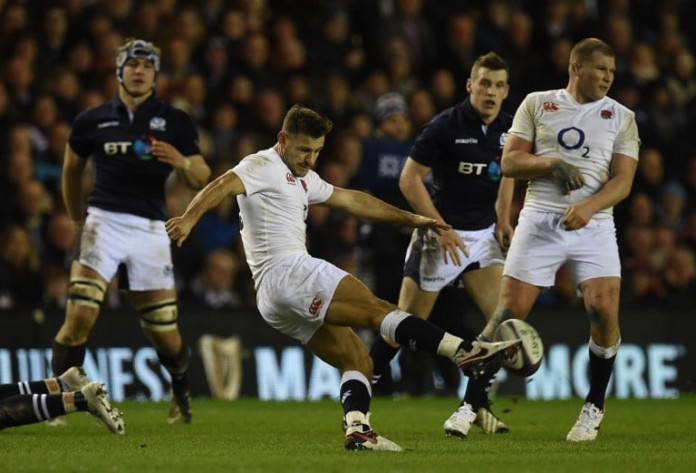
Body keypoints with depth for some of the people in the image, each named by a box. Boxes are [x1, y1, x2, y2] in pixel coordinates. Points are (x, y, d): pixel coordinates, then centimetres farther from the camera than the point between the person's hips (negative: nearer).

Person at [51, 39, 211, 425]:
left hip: (149, 229, 0)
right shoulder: (93, 120, 8)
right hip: (104, 222, 0)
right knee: (80, 314, -18)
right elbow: (71, 169, 23)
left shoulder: (174, 122, 6)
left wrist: (182, 162, -16)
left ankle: (181, 393, 33)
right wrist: (78, 221, 25)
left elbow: (200, 180, 5)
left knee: (164, 331, 4)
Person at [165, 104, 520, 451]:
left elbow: (351, 200, 32)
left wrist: (411, 219, 31)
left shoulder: (303, 178, 29)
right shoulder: (262, 166, 0)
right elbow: (222, 186, -18)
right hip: (286, 271, -10)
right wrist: (188, 219, -37)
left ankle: (357, 429, -14)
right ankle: (464, 351, -29)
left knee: (358, 360, 2)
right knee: (375, 307, -19)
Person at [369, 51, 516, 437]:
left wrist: (503, 218, 9)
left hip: (483, 235, 5)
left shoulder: (508, 128, 2)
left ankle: (473, 406, 3)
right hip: (440, 236, -5)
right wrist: (440, 228, -16)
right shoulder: (446, 126, -15)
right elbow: (409, 179, -13)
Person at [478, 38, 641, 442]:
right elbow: (509, 163, 4)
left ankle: (594, 408, 1)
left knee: (604, 310, -17)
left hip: (593, 225, 0)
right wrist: (552, 164, -13)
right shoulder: (537, 104, 9)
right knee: (510, 312, -7)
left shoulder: (621, 117, 9)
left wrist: (588, 207, -18)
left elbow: (623, 180, 0)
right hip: (539, 220, 0)